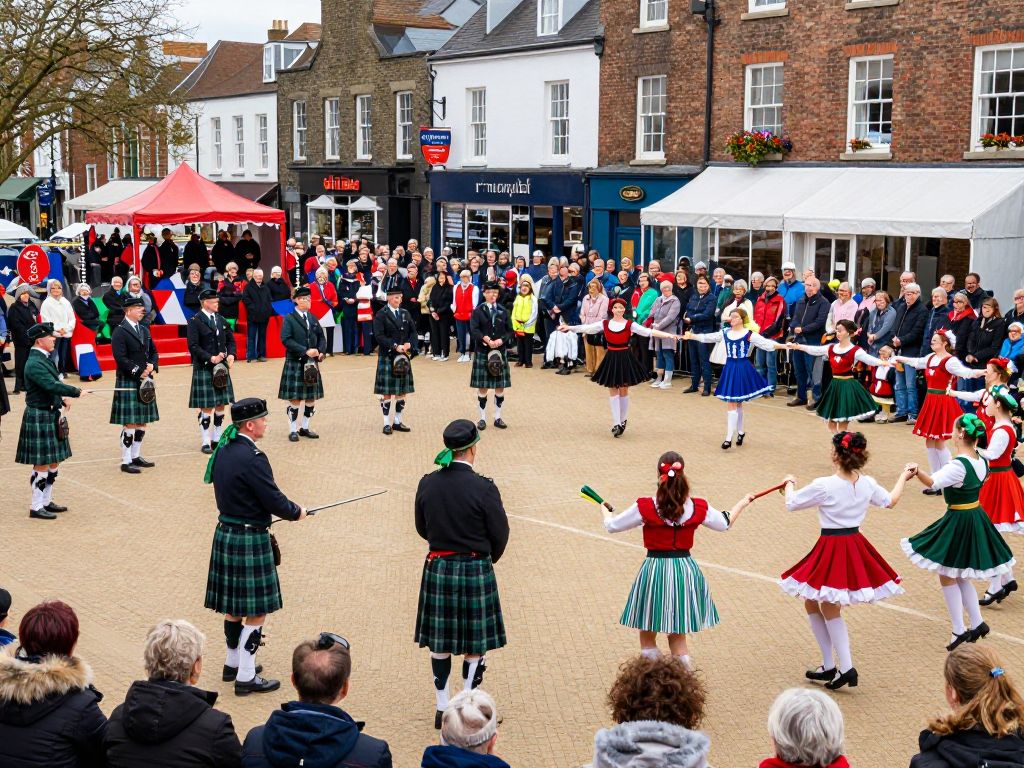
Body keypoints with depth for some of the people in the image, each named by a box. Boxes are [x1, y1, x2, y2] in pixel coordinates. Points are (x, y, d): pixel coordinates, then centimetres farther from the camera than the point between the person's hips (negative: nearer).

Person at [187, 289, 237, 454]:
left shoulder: (221, 320, 11)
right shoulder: (195, 321, -8)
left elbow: (231, 340, 16)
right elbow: (193, 346, -14)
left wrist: (231, 355, -2)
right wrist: (211, 358, -22)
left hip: (222, 367, 6)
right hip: (203, 369, -6)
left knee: (221, 405, 9)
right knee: (206, 407, -1)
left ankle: (217, 438, 20)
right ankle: (206, 442, 6)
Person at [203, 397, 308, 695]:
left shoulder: (223, 450, 5)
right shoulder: (252, 459, -23)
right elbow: (274, 501, -19)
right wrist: (297, 512, -1)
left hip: (225, 533, 9)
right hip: (249, 541, -9)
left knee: (234, 606, 20)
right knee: (256, 611, 1)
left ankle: (233, 664, 33)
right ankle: (246, 677, 6)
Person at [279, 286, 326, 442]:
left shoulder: (313, 318, 12)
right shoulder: (289, 318, -7)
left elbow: (321, 337, 14)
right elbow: (286, 340, -17)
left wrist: (320, 352, -6)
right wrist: (305, 351, -22)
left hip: (312, 363, 6)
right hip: (294, 364, -6)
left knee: (312, 397, 8)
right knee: (295, 399, -2)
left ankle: (305, 428, 21)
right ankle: (293, 430, 7)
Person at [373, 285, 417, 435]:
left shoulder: (405, 314, 11)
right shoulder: (381, 315, -7)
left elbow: (413, 331, 12)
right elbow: (379, 336, -15)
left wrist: (409, 344, -8)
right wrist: (395, 346, -21)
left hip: (403, 356, 6)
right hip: (387, 357, -5)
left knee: (402, 391, 8)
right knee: (387, 392, -2)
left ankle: (397, 421, 17)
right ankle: (387, 423, 4)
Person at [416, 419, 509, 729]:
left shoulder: (427, 484, -4)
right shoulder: (484, 488, -16)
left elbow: (422, 529, 8)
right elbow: (500, 535, -9)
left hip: (437, 568, 4)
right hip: (475, 571, -4)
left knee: (440, 643, 14)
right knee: (475, 645, 9)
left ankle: (442, 708, 23)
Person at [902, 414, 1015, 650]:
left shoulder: (958, 465, -24)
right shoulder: (982, 462, 0)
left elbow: (933, 482, -40)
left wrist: (917, 471, -56)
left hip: (958, 521, -8)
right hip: (977, 517, 8)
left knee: (947, 577, 5)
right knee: (960, 576, 21)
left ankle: (959, 630, 8)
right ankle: (977, 624, 23)